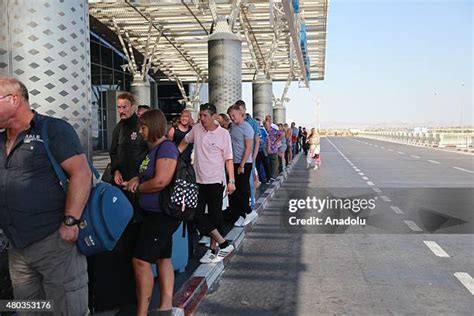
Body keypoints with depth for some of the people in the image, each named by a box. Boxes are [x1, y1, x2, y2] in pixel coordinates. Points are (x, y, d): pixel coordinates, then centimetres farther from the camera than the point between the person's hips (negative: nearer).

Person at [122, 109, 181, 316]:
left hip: (161, 215, -10)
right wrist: (136, 179, 0)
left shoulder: (166, 147, -16)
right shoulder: (154, 148, 13)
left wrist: (136, 188, -9)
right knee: (163, 258, 13)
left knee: (141, 260, -8)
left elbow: (160, 182, -24)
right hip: (157, 213, 10)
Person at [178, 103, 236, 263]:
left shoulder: (223, 134, -8)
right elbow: (185, 142, 22)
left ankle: (213, 249, 18)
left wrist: (231, 181, -13)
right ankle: (223, 244, 9)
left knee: (215, 215, 6)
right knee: (197, 215, 1)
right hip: (198, 180, 5)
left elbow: (228, 159, -8)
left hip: (215, 181, -4)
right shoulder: (196, 129, 3)